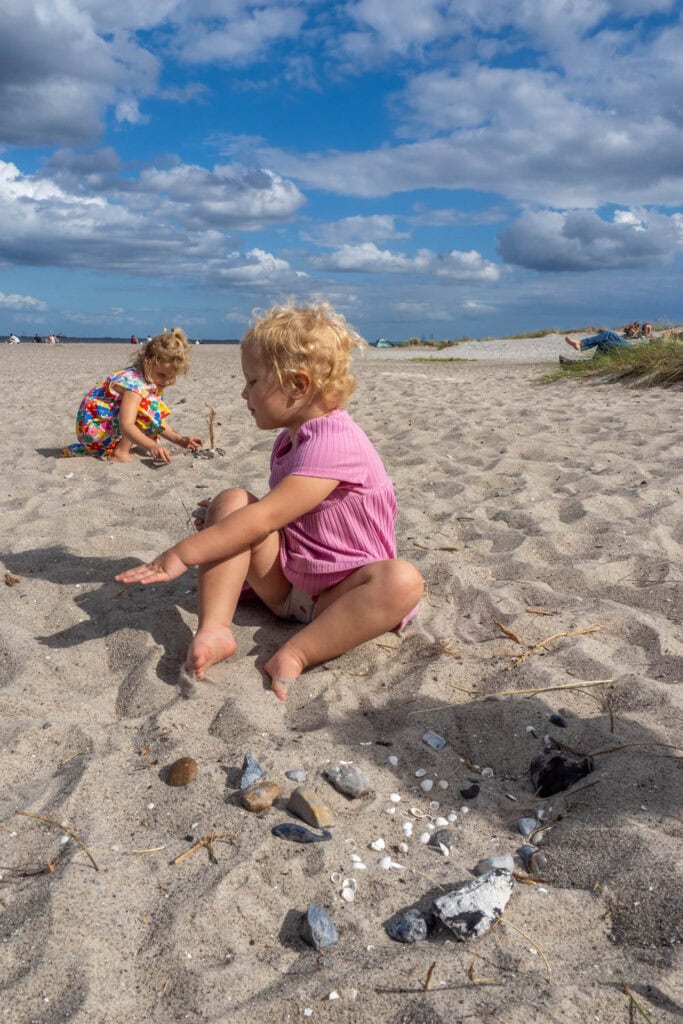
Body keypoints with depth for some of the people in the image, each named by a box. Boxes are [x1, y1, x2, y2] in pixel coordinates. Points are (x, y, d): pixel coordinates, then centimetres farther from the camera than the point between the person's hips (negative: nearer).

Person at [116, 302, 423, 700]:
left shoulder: (334, 443, -23)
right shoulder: (291, 439, 7)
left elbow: (264, 517, -30)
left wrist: (183, 553, -29)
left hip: (337, 594, -7)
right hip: (284, 581, 7)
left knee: (403, 580, -37)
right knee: (230, 500, -13)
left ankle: (295, 655, -37)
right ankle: (214, 629, -24)